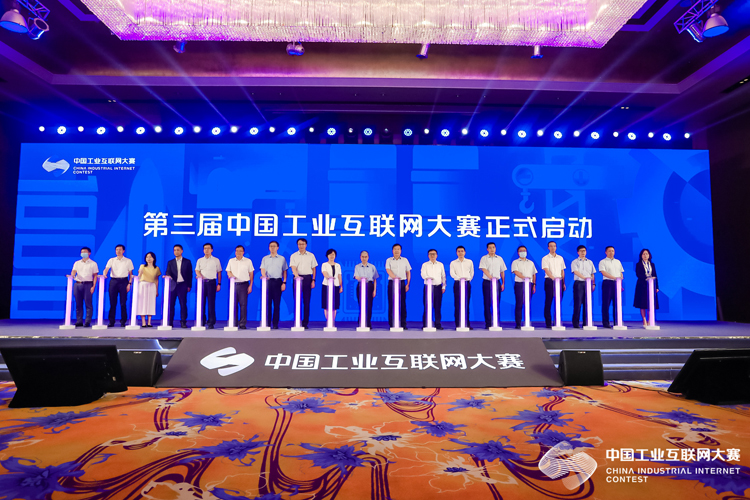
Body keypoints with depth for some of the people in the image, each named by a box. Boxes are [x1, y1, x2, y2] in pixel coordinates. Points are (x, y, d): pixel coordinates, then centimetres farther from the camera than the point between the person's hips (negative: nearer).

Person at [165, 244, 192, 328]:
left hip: (182, 285, -1)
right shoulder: (170, 262, 13)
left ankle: (183, 322, 3)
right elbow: (168, 273, 3)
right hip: (173, 285, 2)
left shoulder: (187, 262, 8)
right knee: (171, 304, 0)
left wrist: (189, 286, 2)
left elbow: (190, 274, 7)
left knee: (183, 304, -2)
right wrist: (168, 276, -21)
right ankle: (169, 322, 6)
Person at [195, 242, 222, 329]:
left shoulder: (216, 260, 9)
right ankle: (202, 321, 9)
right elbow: (197, 271, 7)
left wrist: (219, 284, 3)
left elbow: (219, 273, 10)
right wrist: (200, 276, -15)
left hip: (211, 282, -2)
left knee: (211, 303, -5)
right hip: (202, 282, 2)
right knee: (202, 302, 1)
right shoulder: (200, 260, 14)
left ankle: (211, 323, -2)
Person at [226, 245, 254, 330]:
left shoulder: (248, 261, 7)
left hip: (244, 284, -2)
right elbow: (228, 271, 13)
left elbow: (251, 274, 7)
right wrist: (231, 275, -10)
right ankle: (234, 324, 8)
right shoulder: (231, 261, 14)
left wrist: (250, 285, 0)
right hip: (233, 284, 2)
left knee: (243, 304, -5)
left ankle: (243, 324, -2)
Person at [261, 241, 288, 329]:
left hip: (277, 282, -1)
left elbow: (284, 271, 11)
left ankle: (275, 324, 2)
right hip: (267, 282, 1)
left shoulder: (282, 258, 11)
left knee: (277, 303, -1)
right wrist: (264, 276, -18)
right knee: (267, 303, -1)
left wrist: (284, 282, 1)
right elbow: (262, 269, 4)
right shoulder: (265, 258, 13)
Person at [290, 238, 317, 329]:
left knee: (307, 301, 0)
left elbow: (313, 269, 11)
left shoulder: (311, 256, 9)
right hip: (297, 278, -1)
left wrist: (313, 280, 2)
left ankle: (305, 323, 5)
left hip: (307, 278, 1)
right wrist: (297, 275, -27)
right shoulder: (293, 256, 5)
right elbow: (293, 268, -8)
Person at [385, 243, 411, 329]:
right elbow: (388, 270, -8)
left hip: (402, 283, 1)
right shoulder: (389, 260, 7)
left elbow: (408, 272, 14)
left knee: (402, 303, -2)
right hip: (392, 283, -1)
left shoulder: (405, 260, 12)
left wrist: (408, 284, 6)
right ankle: (392, 324, 2)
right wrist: (395, 277, -25)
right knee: (391, 303, -3)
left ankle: (403, 324, 1)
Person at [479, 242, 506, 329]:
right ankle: (488, 324, 3)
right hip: (487, 282, -2)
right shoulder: (484, 258, 3)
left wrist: (503, 284, 9)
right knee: (487, 303, -1)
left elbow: (502, 272, 15)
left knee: (497, 303, 1)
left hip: (497, 282, 2)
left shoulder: (499, 258, 12)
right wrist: (491, 277, -27)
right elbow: (483, 269, -12)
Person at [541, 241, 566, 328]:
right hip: (549, 281, -4)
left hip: (559, 281, 4)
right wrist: (553, 278, -29)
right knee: (548, 302, -3)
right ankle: (548, 323, 1)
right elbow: (546, 270, -12)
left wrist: (563, 283, 10)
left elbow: (562, 271, 17)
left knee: (559, 302, 4)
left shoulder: (560, 258, 15)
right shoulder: (545, 258, 1)